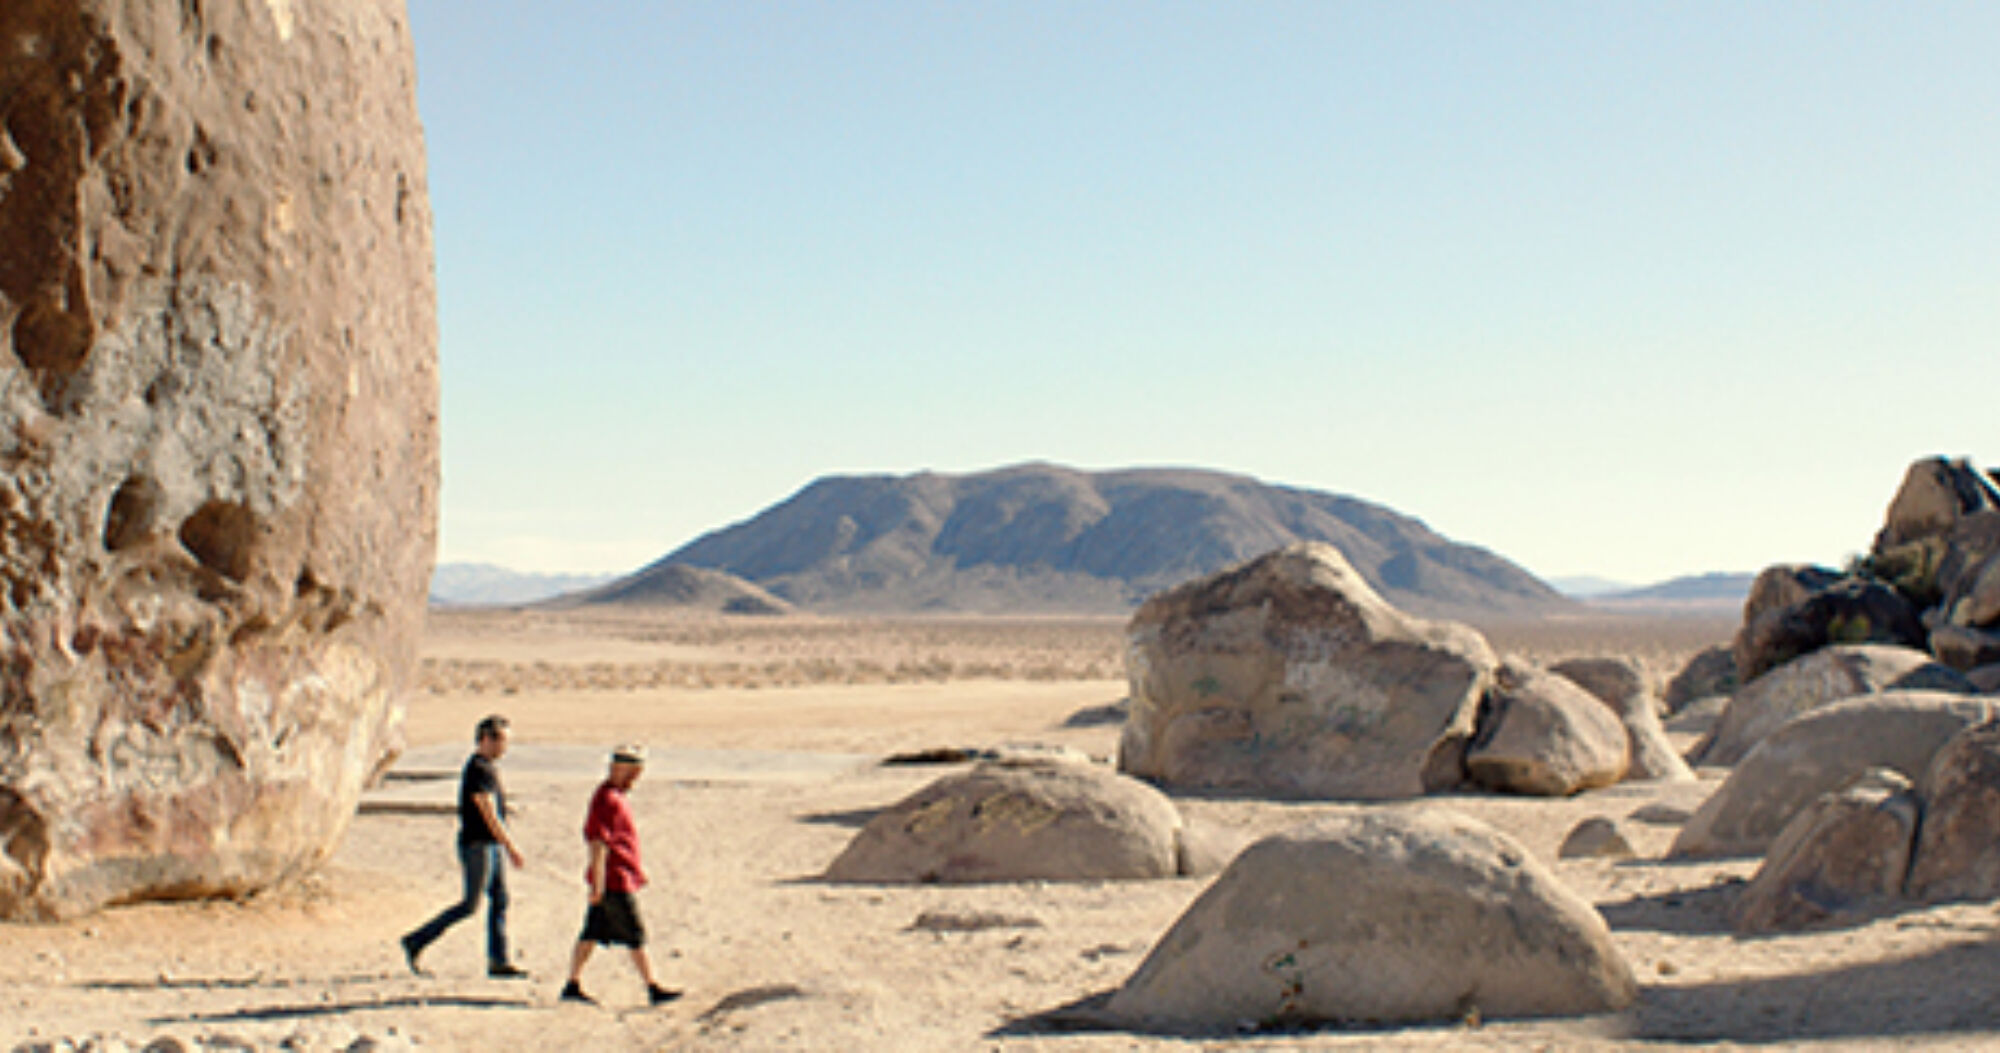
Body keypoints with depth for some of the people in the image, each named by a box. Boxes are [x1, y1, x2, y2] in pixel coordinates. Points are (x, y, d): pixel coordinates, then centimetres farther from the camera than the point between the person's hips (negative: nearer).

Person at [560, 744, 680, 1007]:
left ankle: (573, 985, 15)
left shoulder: (615, 797, 15)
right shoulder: (608, 800, -18)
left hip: (622, 877, 10)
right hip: (615, 881, -10)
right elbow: (598, 843, -22)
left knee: (592, 933, 11)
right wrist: (599, 884, -23)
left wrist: (637, 871, 27)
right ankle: (654, 989, 1)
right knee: (636, 936, -4)